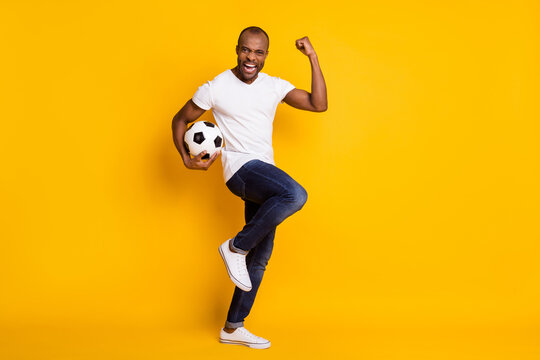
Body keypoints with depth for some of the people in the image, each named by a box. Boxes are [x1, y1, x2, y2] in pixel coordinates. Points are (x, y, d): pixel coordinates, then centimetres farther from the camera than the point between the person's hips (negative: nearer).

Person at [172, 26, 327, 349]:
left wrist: (313, 58, -3)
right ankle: (236, 247, -15)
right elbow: (181, 120, 6)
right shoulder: (216, 88, -5)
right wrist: (186, 158, -9)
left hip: (265, 177, 7)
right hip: (241, 168, -6)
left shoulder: (275, 86, 7)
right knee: (295, 196, -35)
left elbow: (319, 104, 1)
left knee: (260, 257, 9)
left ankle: (233, 328, 22)